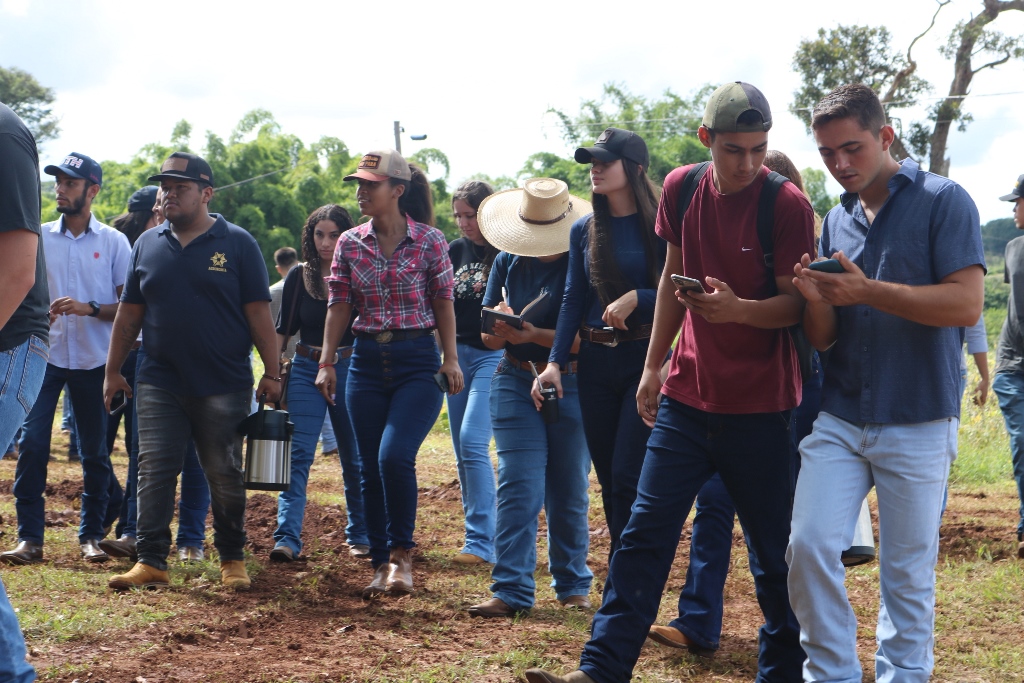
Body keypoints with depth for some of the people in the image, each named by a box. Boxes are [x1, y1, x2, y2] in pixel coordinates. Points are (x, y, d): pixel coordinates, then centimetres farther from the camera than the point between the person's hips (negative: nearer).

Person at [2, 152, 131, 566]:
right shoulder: (39, 237, 7)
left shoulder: (114, 242, 1)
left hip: (93, 360, -1)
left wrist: (88, 308, -17)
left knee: (95, 451, 6)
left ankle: (91, 535, 18)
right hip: (45, 356, 1)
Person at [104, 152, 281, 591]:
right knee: (154, 471, -2)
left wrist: (272, 373, -7)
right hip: (159, 383, 3)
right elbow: (129, 312, 13)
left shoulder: (237, 244, -1)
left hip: (223, 384, -3)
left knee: (224, 476, 5)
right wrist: (113, 371, 11)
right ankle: (151, 562, 0)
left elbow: (258, 312, -3)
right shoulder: (148, 245, 9)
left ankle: (232, 559, 18)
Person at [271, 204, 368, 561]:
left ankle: (360, 536, 23)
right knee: (298, 454, -10)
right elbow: (283, 330, 10)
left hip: (350, 371, -1)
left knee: (355, 459, 8)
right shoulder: (298, 277, 4)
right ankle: (287, 538, -17)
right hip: (306, 371, 1)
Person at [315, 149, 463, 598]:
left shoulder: (429, 241, -3)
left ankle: (401, 553, -3)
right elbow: (339, 305, 6)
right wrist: (326, 363, 1)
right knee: (370, 468, 4)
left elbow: (443, 302, 0)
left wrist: (451, 359, -6)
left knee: (394, 455, -21)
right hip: (366, 361, 4)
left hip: (416, 361, -4)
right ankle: (381, 565, 15)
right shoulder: (350, 244, 6)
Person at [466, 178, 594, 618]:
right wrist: (500, 326, -19)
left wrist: (534, 335, -27)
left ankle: (573, 585, 21)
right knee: (517, 487, -6)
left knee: (569, 493, 6)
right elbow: (489, 338, 4)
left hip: (571, 387, -2)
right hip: (515, 384, 2)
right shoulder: (508, 262, 4)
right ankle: (512, 590, -7)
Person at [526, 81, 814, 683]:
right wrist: (653, 366, 14)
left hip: (760, 408, -4)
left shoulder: (787, 205, -12)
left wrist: (738, 309, -29)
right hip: (687, 396, 4)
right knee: (645, 532, 0)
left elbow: (797, 305, -10)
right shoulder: (682, 188, 3)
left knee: (774, 553, 4)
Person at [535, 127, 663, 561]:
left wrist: (635, 299, -21)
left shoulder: (658, 225, -6)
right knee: (608, 478, 9)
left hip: (645, 358, -5)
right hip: (596, 362, 5)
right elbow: (573, 300, 7)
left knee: (627, 476, -9)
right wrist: (554, 362, -3)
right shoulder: (584, 231, 9)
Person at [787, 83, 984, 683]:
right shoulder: (837, 220, 12)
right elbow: (823, 340, 12)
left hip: (918, 422, -4)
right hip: (839, 418, 4)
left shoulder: (943, 201, -4)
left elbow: (966, 304, -16)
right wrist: (817, 300, -11)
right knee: (810, 548, -6)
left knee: (908, 570, 4)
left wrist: (866, 291, -20)